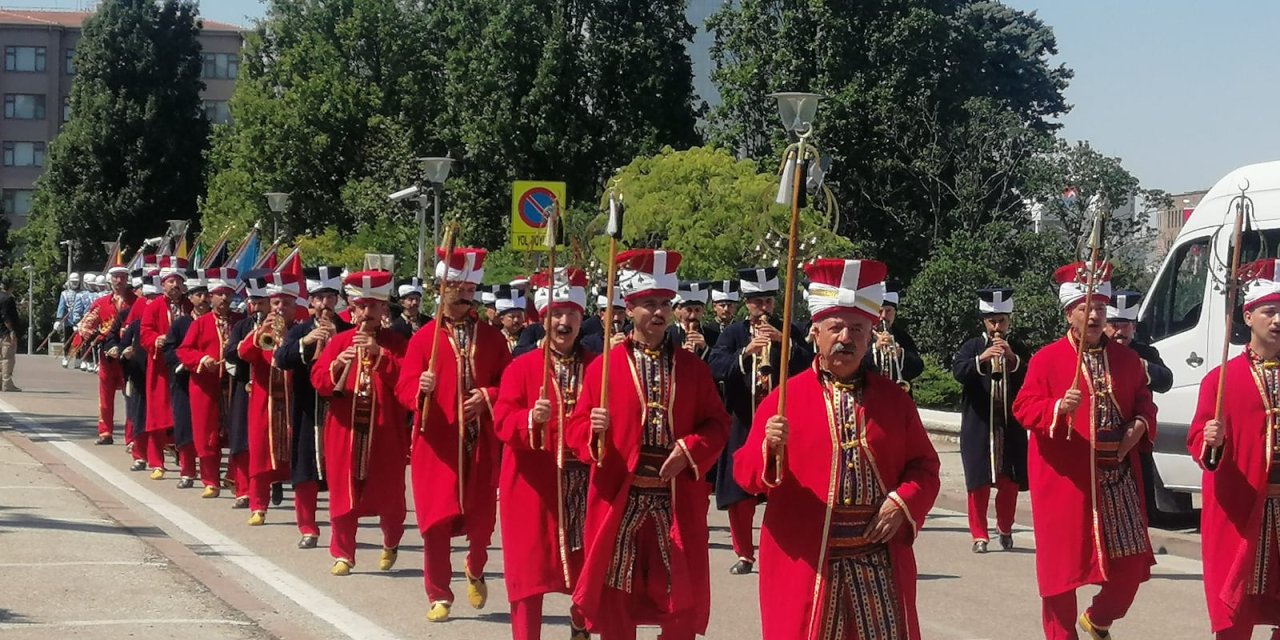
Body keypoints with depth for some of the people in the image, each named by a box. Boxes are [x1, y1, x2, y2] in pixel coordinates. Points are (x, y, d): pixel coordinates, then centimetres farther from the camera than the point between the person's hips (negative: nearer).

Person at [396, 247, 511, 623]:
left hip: (480, 444, 2)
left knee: (481, 519, 5)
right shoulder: (424, 338, -1)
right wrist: (421, 388, -26)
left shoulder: (492, 338, 6)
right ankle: (439, 595, 11)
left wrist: (487, 397, -11)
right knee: (436, 522, -2)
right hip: (436, 444, -2)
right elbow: (404, 389, -5)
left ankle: (475, 571, 36)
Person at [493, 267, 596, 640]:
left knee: (586, 567, 9)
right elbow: (502, 421, -10)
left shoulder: (596, 367, 6)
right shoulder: (522, 367, -1)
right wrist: (532, 418, -28)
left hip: (584, 483, 2)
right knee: (529, 570, -2)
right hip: (533, 484, -2)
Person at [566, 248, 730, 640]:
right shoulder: (603, 367, 0)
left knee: (682, 596, 6)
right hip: (620, 500, -2)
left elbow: (717, 423, 6)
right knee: (616, 597, 2)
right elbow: (577, 428, 0)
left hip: (677, 500, 2)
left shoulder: (693, 368, 7)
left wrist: (690, 450, -11)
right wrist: (594, 430, -23)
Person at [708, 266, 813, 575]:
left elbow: (809, 365, -5)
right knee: (739, 492, 1)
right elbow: (715, 367, -8)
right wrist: (746, 352, -23)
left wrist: (784, 341, -17)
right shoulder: (733, 333, 7)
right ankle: (744, 554, 12)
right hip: (743, 423, 1)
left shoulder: (790, 332, 8)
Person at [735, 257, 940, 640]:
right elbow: (746, 473, -2)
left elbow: (924, 465, 12)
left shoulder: (893, 398, 9)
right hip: (806, 563, -2)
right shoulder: (785, 397, 1)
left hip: (879, 562, 2)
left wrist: (903, 504, -7)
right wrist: (770, 448, -23)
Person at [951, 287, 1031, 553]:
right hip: (979, 428, -2)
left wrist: (1013, 359, -17)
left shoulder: (1019, 350, 8)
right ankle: (979, 535, 5)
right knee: (978, 482, -2)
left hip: (1011, 428, 2)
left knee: (1010, 482, 5)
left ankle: (1005, 529, 25)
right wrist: (982, 358, -30)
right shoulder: (972, 347, 3)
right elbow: (958, 371, -14)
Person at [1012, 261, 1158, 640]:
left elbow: (1144, 401, 18)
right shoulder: (1046, 359, -3)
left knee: (1130, 563, 4)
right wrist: (1058, 408, -25)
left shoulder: (1127, 359, 11)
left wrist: (1140, 424, -3)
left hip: (1118, 477, 4)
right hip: (1066, 479, -4)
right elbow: (1023, 409, -7)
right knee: (1062, 563, 1)